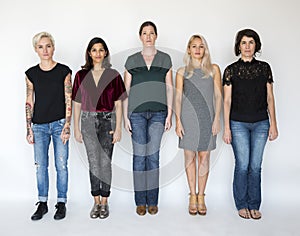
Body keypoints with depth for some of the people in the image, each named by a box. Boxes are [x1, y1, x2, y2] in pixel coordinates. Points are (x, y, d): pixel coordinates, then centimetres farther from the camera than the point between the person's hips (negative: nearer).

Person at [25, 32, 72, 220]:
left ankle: (61, 203, 16)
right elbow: (29, 102, 7)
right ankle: (42, 203, 21)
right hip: (39, 126, 3)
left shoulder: (64, 71, -2)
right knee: (41, 165, 7)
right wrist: (29, 129, 3)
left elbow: (69, 100, -3)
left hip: (59, 124, -2)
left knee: (61, 165, 2)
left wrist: (67, 127, -9)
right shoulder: (31, 74, 5)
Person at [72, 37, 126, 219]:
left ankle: (104, 202, 14)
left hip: (107, 121, -1)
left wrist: (118, 128, -5)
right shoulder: (81, 75, 4)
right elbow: (77, 104, 6)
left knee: (105, 162, 1)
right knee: (93, 162, 7)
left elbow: (118, 103, 0)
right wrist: (76, 128, 3)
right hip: (88, 121, 2)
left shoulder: (113, 75, 0)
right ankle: (96, 202, 17)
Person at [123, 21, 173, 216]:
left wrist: (169, 114, -1)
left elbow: (169, 88, 7)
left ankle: (152, 201, 11)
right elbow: (126, 90, 6)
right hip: (137, 112, 0)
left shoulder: (165, 59, 9)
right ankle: (140, 201, 10)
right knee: (139, 155, 0)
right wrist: (125, 116, 0)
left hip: (158, 112, 0)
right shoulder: (132, 60, 8)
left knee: (153, 155, 1)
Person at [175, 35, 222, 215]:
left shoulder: (213, 69, 7)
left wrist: (217, 119, -4)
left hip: (207, 117, 0)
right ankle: (192, 196, 14)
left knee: (204, 156, 3)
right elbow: (178, 98, 3)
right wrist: (178, 121, -5)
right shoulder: (182, 72, 7)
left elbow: (218, 95, 5)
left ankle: (201, 196, 13)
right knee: (190, 156, 4)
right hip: (188, 118, 0)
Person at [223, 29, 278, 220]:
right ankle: (241, 205, 17)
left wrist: (273, 124, 1)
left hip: (261, 123, 2)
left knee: (256, 166, 5)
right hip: (239, 123, -2)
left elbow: (270, 98, 6)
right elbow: (227, 101, -2)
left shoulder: (264, 68, 5)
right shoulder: (231, 70, 0)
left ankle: (254, 206, 19)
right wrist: (226, 128, -6)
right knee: (242, 165, 0)